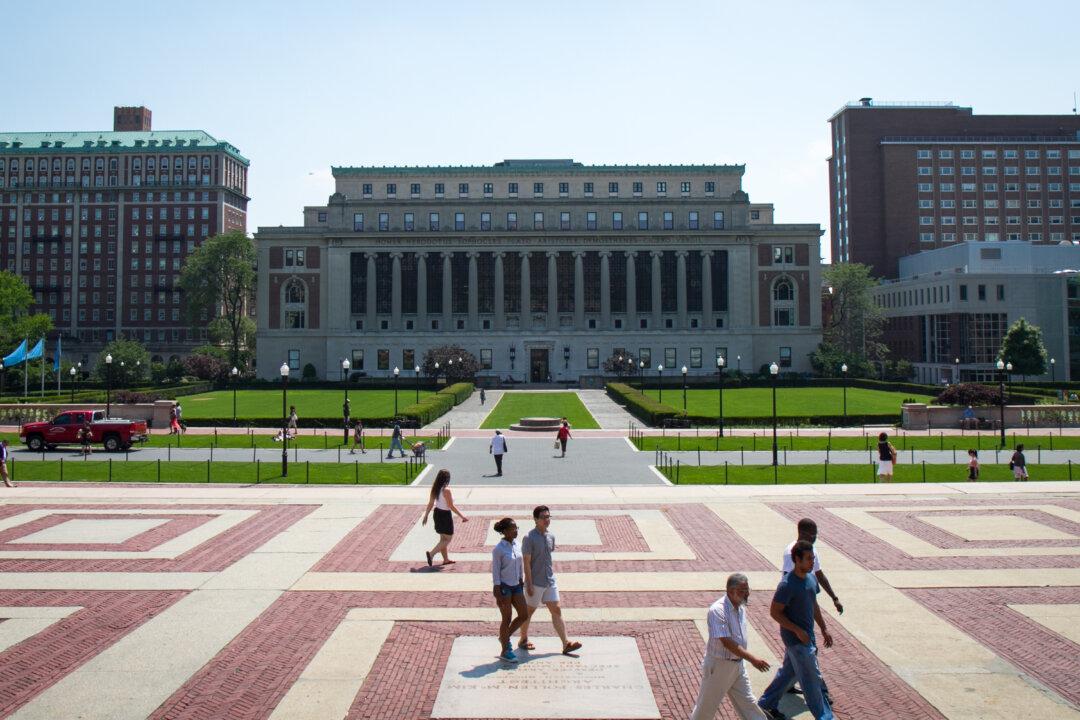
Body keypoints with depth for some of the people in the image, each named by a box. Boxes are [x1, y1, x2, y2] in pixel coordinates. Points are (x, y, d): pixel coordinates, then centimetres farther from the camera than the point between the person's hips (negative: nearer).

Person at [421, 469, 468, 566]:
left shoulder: (435, 488, -1)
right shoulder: (446, 490, -23)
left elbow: (430, 503, 5)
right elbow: (451, 506, -21)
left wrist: (426, 515, 14)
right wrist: (462, 516, -15)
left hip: (437, 513, 8)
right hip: (445, 515, -8)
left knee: (443, 538, 19)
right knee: (448, 539, 4)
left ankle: (446, 559, 28)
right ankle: (431, 553, -9)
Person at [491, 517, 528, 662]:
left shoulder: (517, 544, 4)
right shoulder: (498, 549, -16)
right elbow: (495, 572, -14)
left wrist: (522, 582, 14)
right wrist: (498, 594, -15)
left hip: (516, 586, 7)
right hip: (504, 587, -7)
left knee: (524, 615, 8)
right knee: (507, 619, 2)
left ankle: (505, 637, 28)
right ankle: (505, 651, 17)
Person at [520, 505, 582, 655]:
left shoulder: (551, 537, 5)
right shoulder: (529, 538, -16)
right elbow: (527, 563, -16)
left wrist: (550, 574, 17)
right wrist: (529, 584, -17)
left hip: (550, 581, 6)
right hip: (535, 583, -6)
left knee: (556, 611, 2)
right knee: (529, 611, 10)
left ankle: (566, 644, 2)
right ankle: (523, 640, 28)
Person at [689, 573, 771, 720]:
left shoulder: (741, 608, 2)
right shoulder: (717, 610, -25)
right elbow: (727, 642, -30)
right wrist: (752, 659, -33)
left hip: (738, 664, 7)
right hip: (718, 665, -7)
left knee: (748, 703, 12)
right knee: (707, 705, 8)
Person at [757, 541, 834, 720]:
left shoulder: (811, 578, 3)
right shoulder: (787, 585, -23)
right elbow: (775, 612, -19)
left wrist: (824, 629, 15)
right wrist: (797, 630, -21)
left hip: (807, 636, 9)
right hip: (795, 638, -8)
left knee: (788, 672, 19)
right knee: (811, 677, 2)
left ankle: (767, 704, 32)